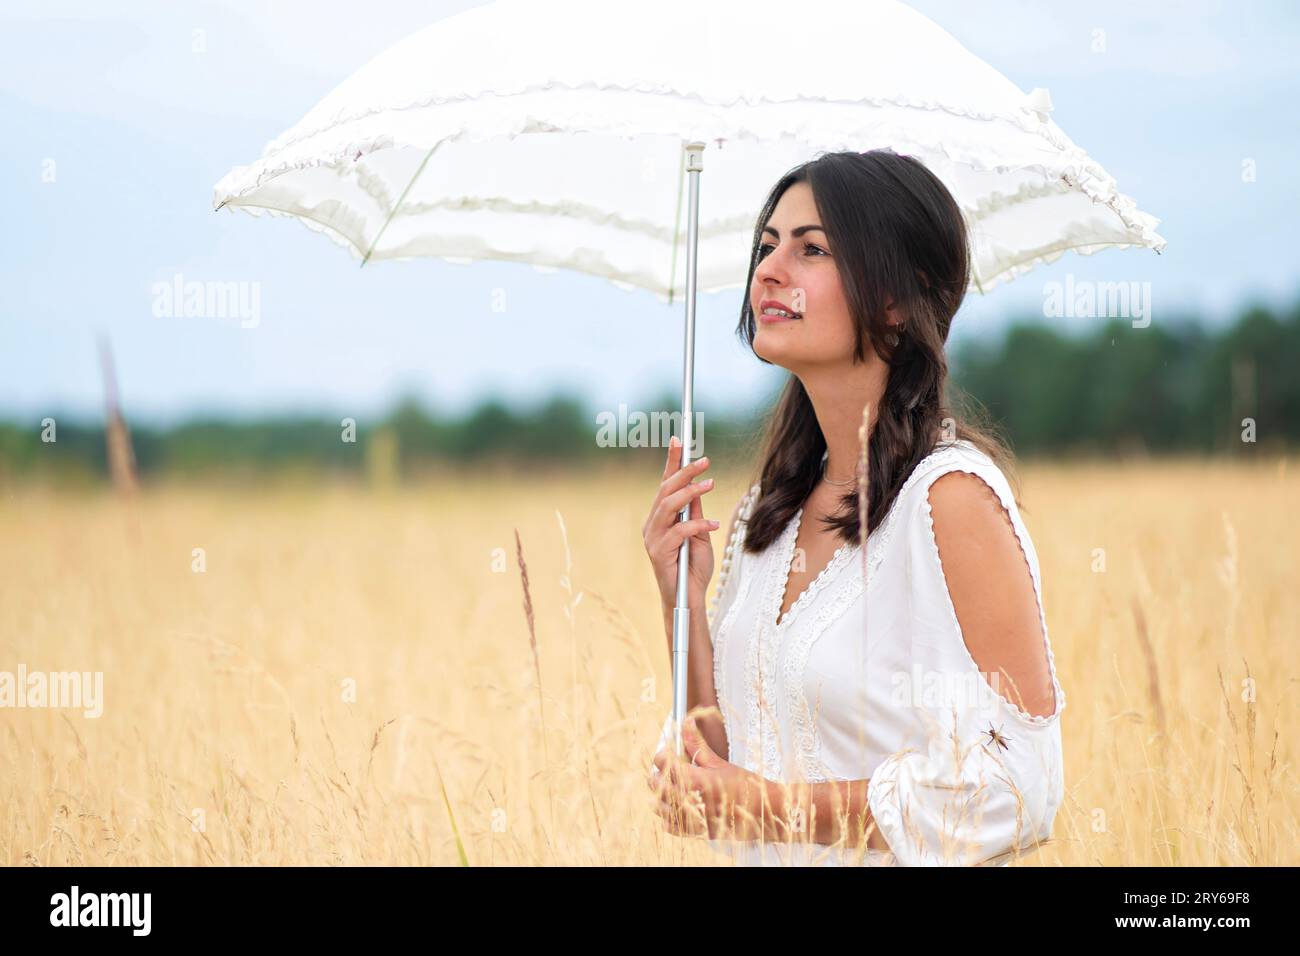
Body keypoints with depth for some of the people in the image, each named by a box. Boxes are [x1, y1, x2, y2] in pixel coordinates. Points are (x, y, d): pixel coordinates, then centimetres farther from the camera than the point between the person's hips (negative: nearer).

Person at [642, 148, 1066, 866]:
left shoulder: (950, 493, -16)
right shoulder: (766, 511, 4)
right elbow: (725, 760, 7)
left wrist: (776, 808, -19)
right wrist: (683, 600, -6)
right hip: (772, 863, 6)